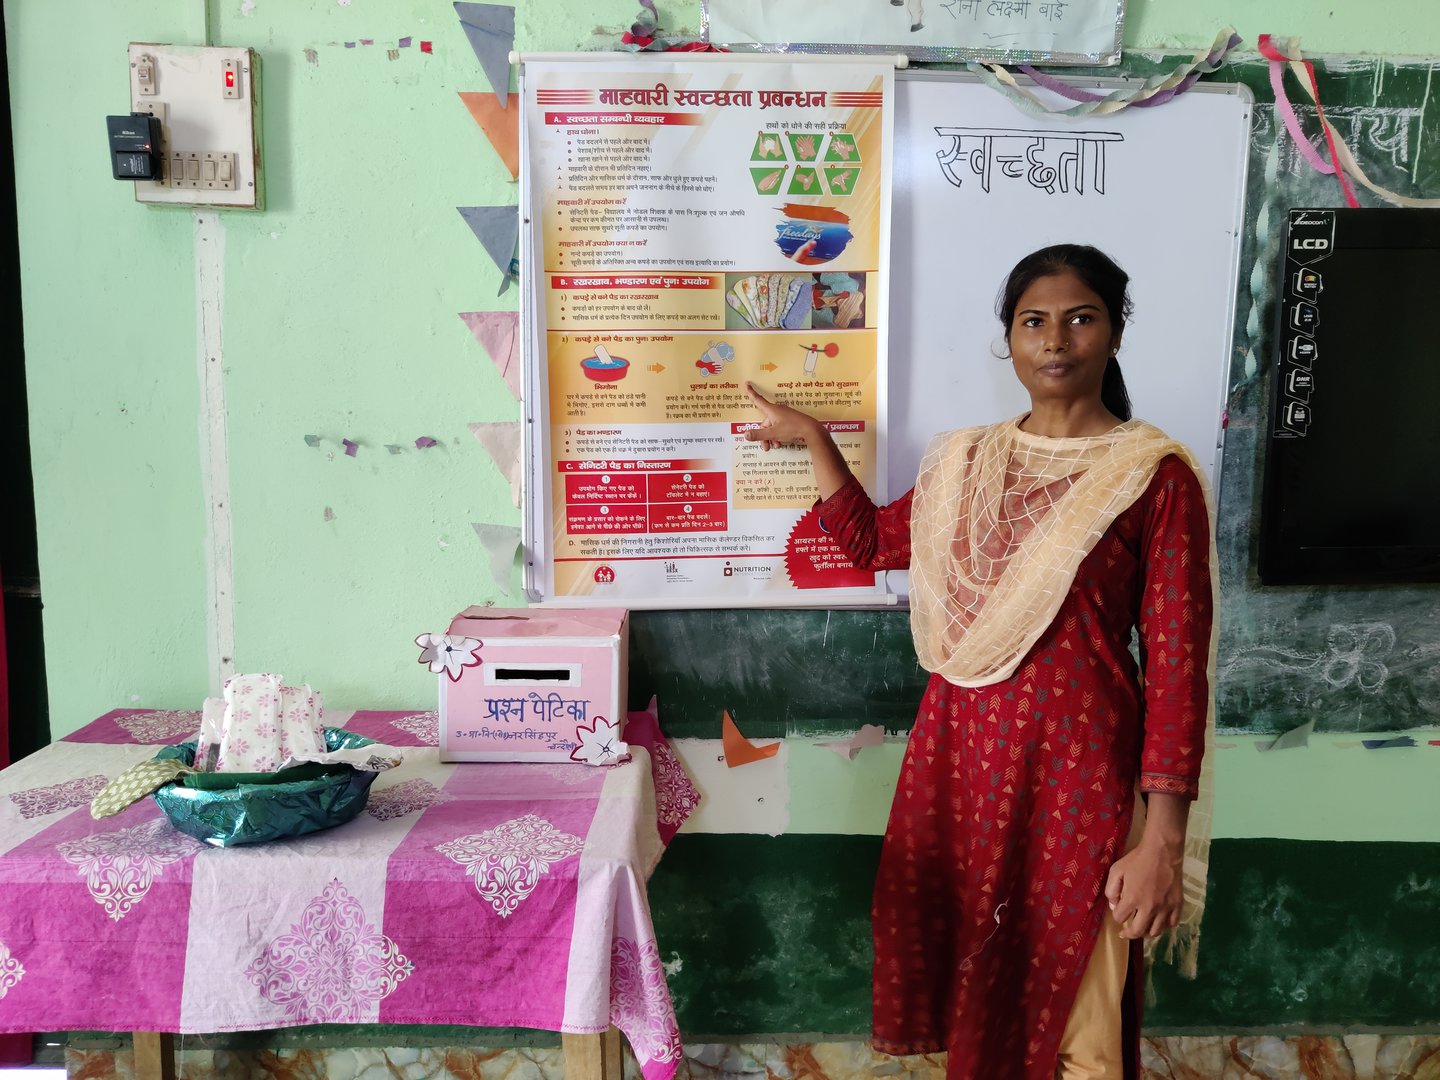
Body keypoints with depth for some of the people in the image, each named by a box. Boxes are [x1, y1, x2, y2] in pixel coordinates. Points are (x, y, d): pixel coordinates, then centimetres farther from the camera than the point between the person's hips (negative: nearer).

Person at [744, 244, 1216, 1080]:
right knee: (965, 979, 18)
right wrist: (814, 438, 14)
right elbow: (869, 541, 21)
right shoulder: (966, 462, 7)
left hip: (1077, 773, -5)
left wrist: (1163, 839, -14)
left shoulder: (1155, 476, -10)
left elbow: (1176, 664, -12)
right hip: (960, 757, 5)